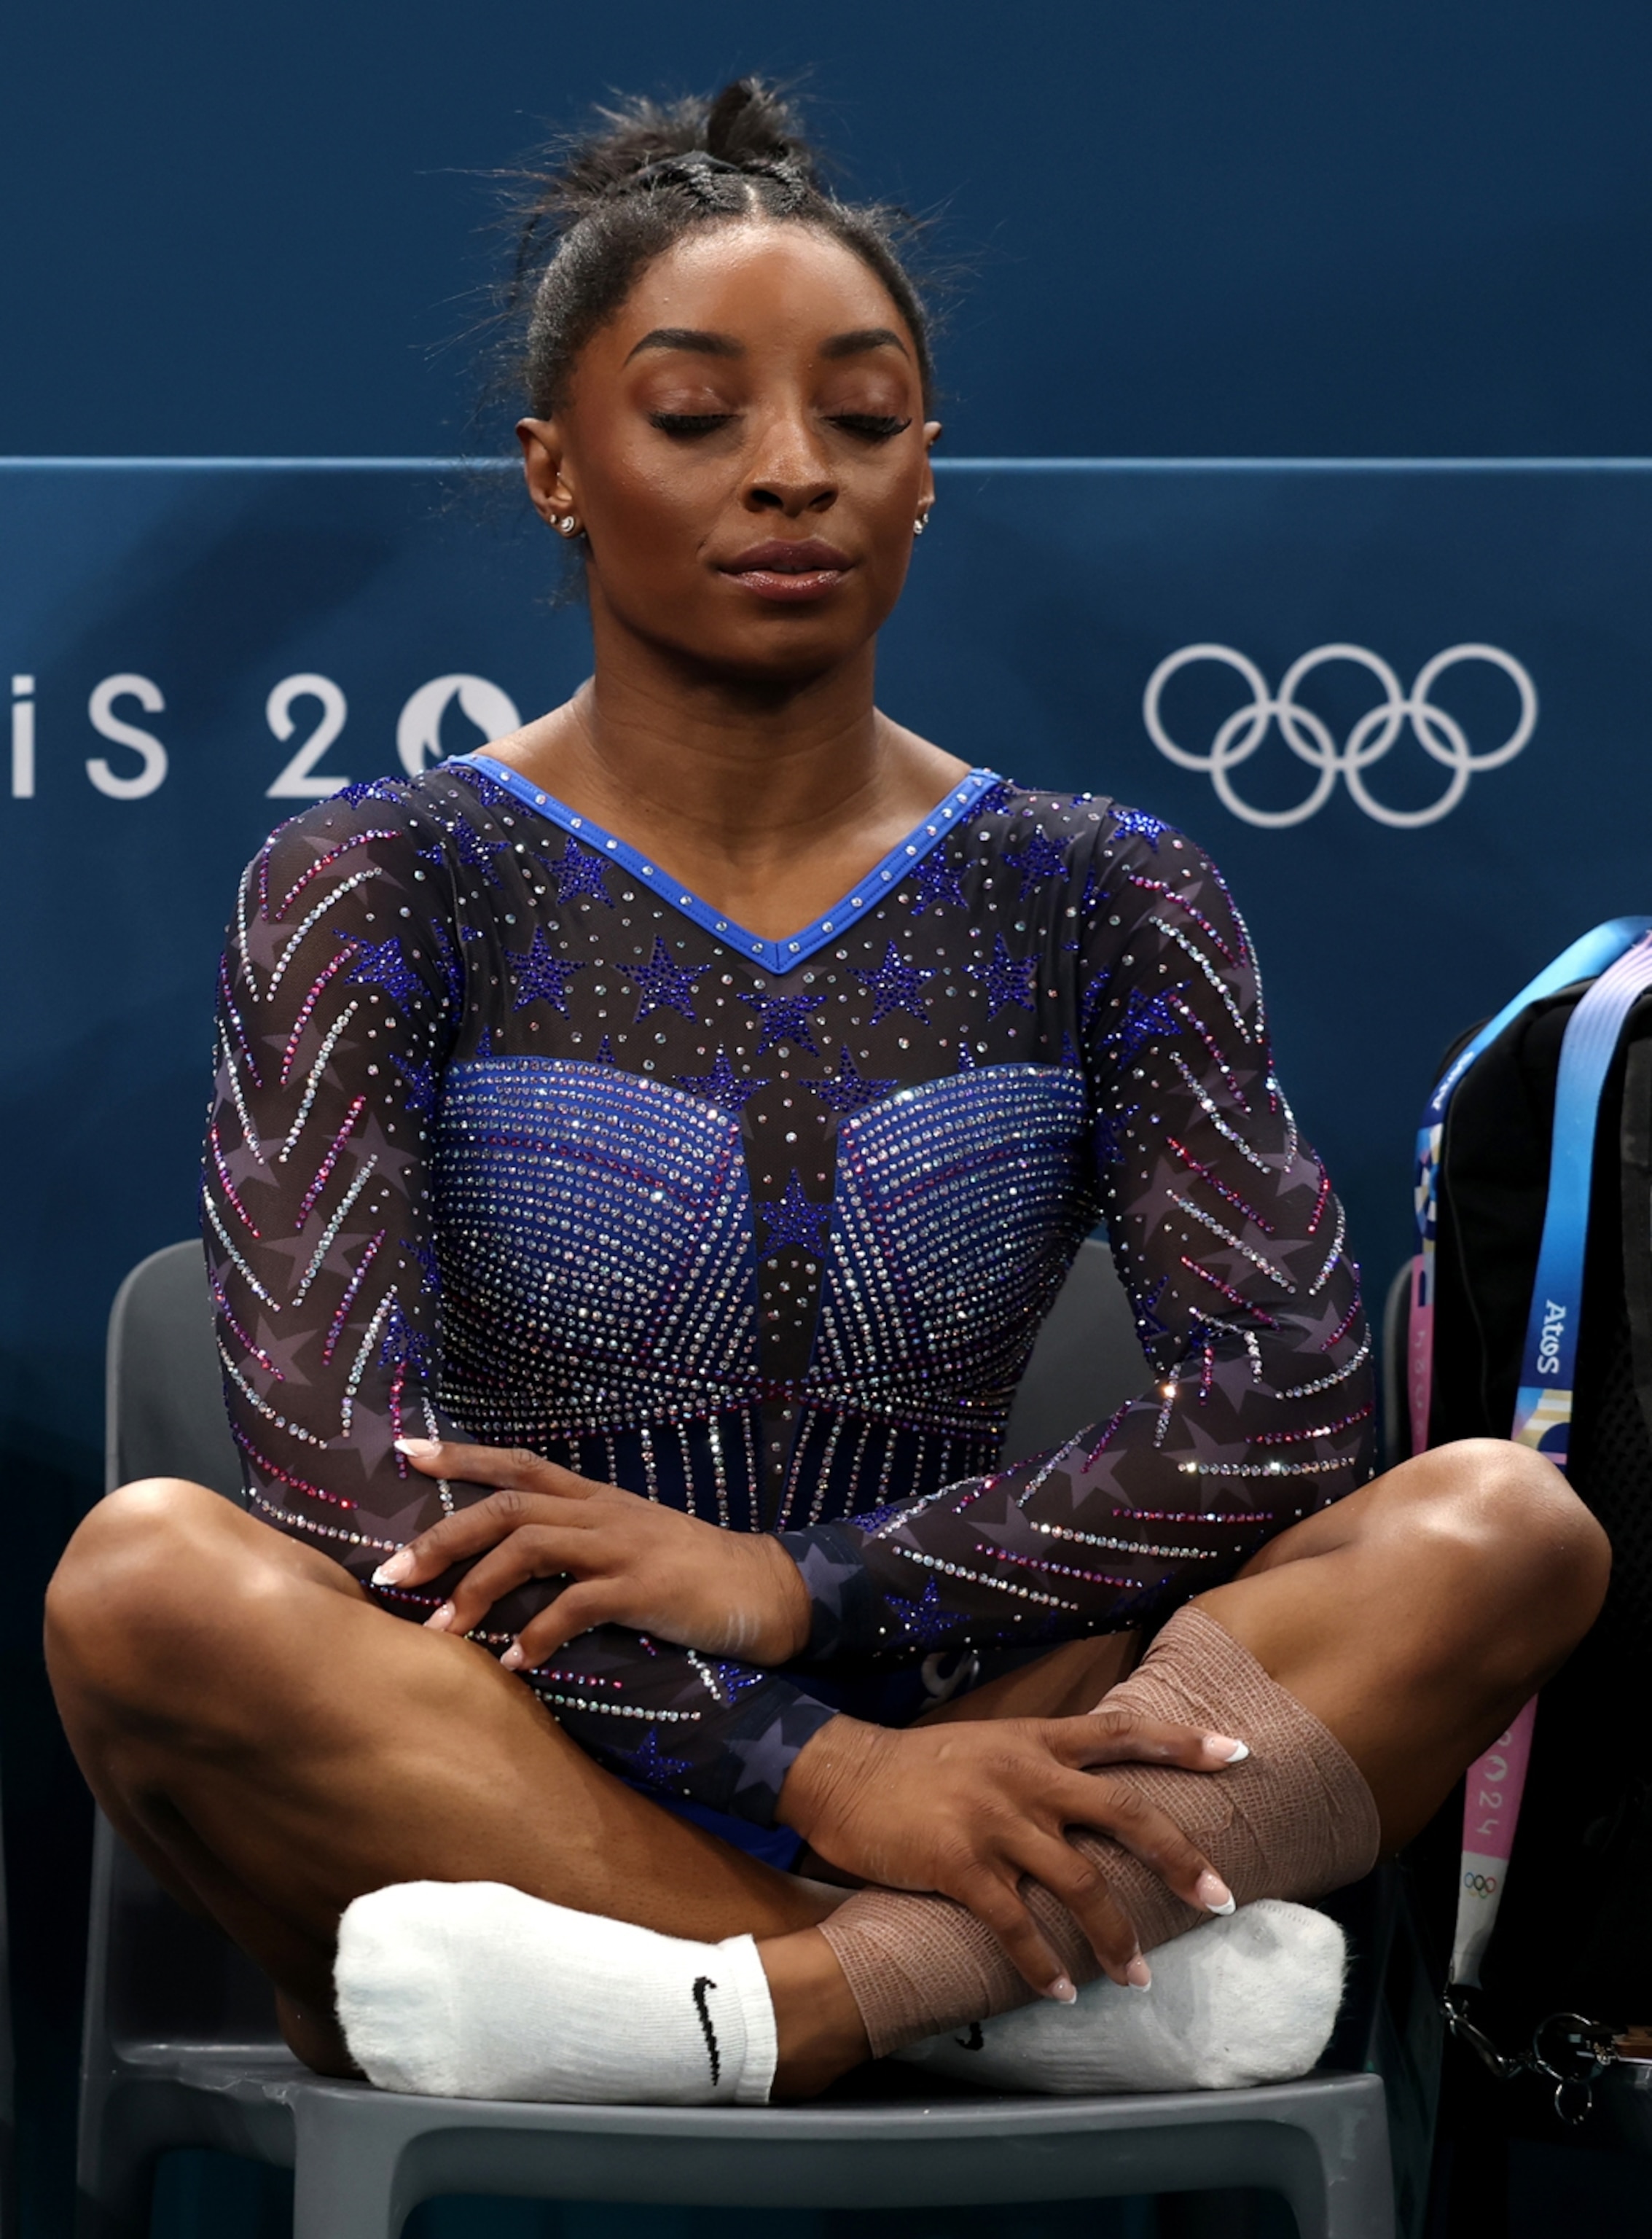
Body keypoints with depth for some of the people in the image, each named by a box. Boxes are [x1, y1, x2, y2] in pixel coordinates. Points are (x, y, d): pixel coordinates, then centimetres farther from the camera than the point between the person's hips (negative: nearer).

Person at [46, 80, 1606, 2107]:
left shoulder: (1098, 904, 11)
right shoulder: (377, 889, 3)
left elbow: (1288, 1392, -2)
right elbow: (335, 1465, -10)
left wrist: (805, 1583, -15)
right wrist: (809, 1759, -21)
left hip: (914, 1767, 3)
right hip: (488, 1795, -2)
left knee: (1506, 1525, -19)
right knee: (152, 1575, -32)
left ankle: (766, 2003, -38)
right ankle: (1039, 1988, -29)